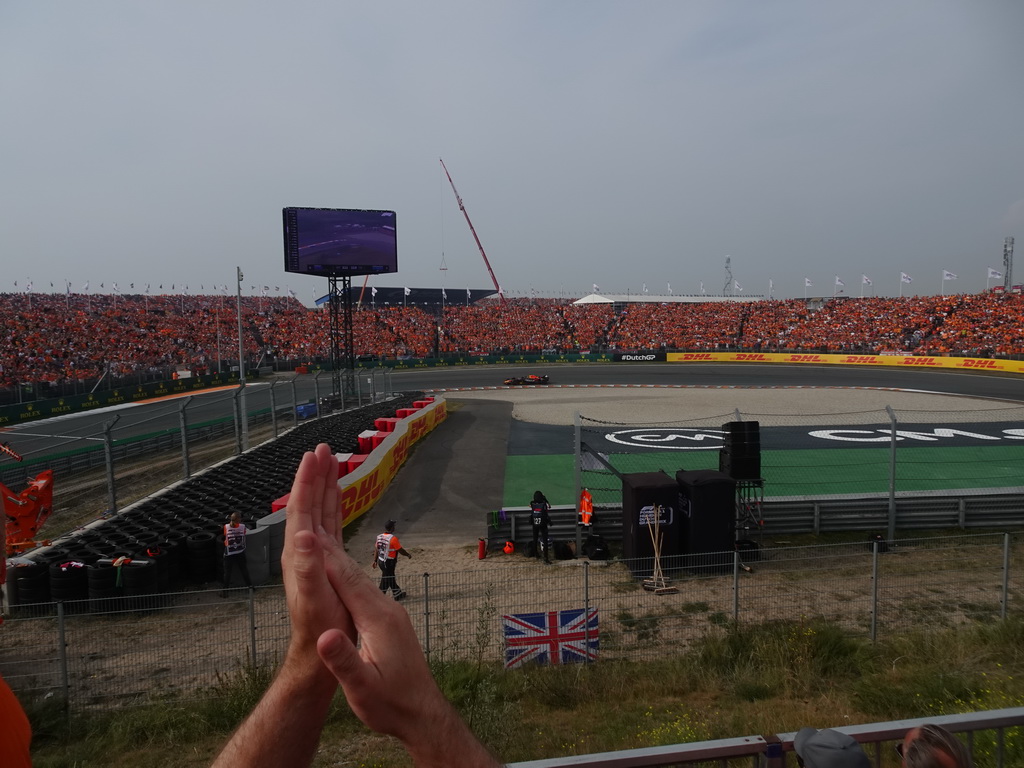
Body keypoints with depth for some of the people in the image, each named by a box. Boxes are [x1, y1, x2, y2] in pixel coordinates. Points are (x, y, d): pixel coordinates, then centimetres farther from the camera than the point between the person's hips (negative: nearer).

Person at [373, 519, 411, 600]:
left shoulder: (379, 536, 0)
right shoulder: (393, 538, -21)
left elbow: (376, 549, 6)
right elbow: (400, 550, -14)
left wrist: (375, 561, 15)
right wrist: (408, 555, 3)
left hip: (380, 561, 8)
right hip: (389, 563, -8)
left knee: (391, 577, 22)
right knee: (386, 580, 3)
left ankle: (398, 594, 38)